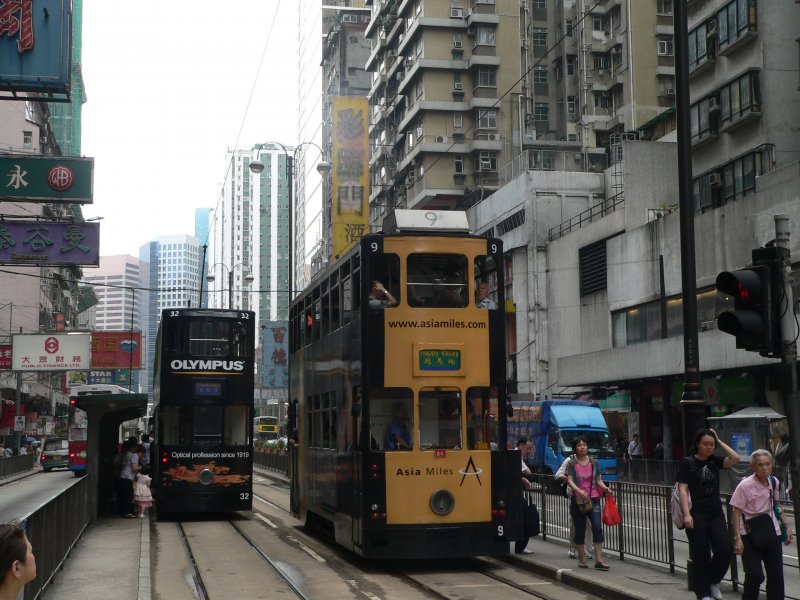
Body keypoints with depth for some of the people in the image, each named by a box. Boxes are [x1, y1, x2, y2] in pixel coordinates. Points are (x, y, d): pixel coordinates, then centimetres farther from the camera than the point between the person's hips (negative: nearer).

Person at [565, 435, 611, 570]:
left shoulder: (594, 463, 8)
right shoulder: (572, 463, -1)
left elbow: (598, 480, 11)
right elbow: (569, 481, -10)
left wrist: (604, 487, -10)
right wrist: (579, 491, -27)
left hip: (593, 499, 2)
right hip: (577, 500, -2)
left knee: (597, 527, -12)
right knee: (580, 530, 4)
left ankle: (599, 560, -11)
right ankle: (582, 558, 18)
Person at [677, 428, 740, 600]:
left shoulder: (715, 461, 8)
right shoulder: (687, 462, -4)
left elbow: (735, 458, -8)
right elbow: (683, 489, -9)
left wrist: (720, 441, -2)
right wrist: (686, 514, -18)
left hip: (716, 513, 4)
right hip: (697, 515, -4)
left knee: (725, 550, -4)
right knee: (701, 556, 2)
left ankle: (713, 582, 20)